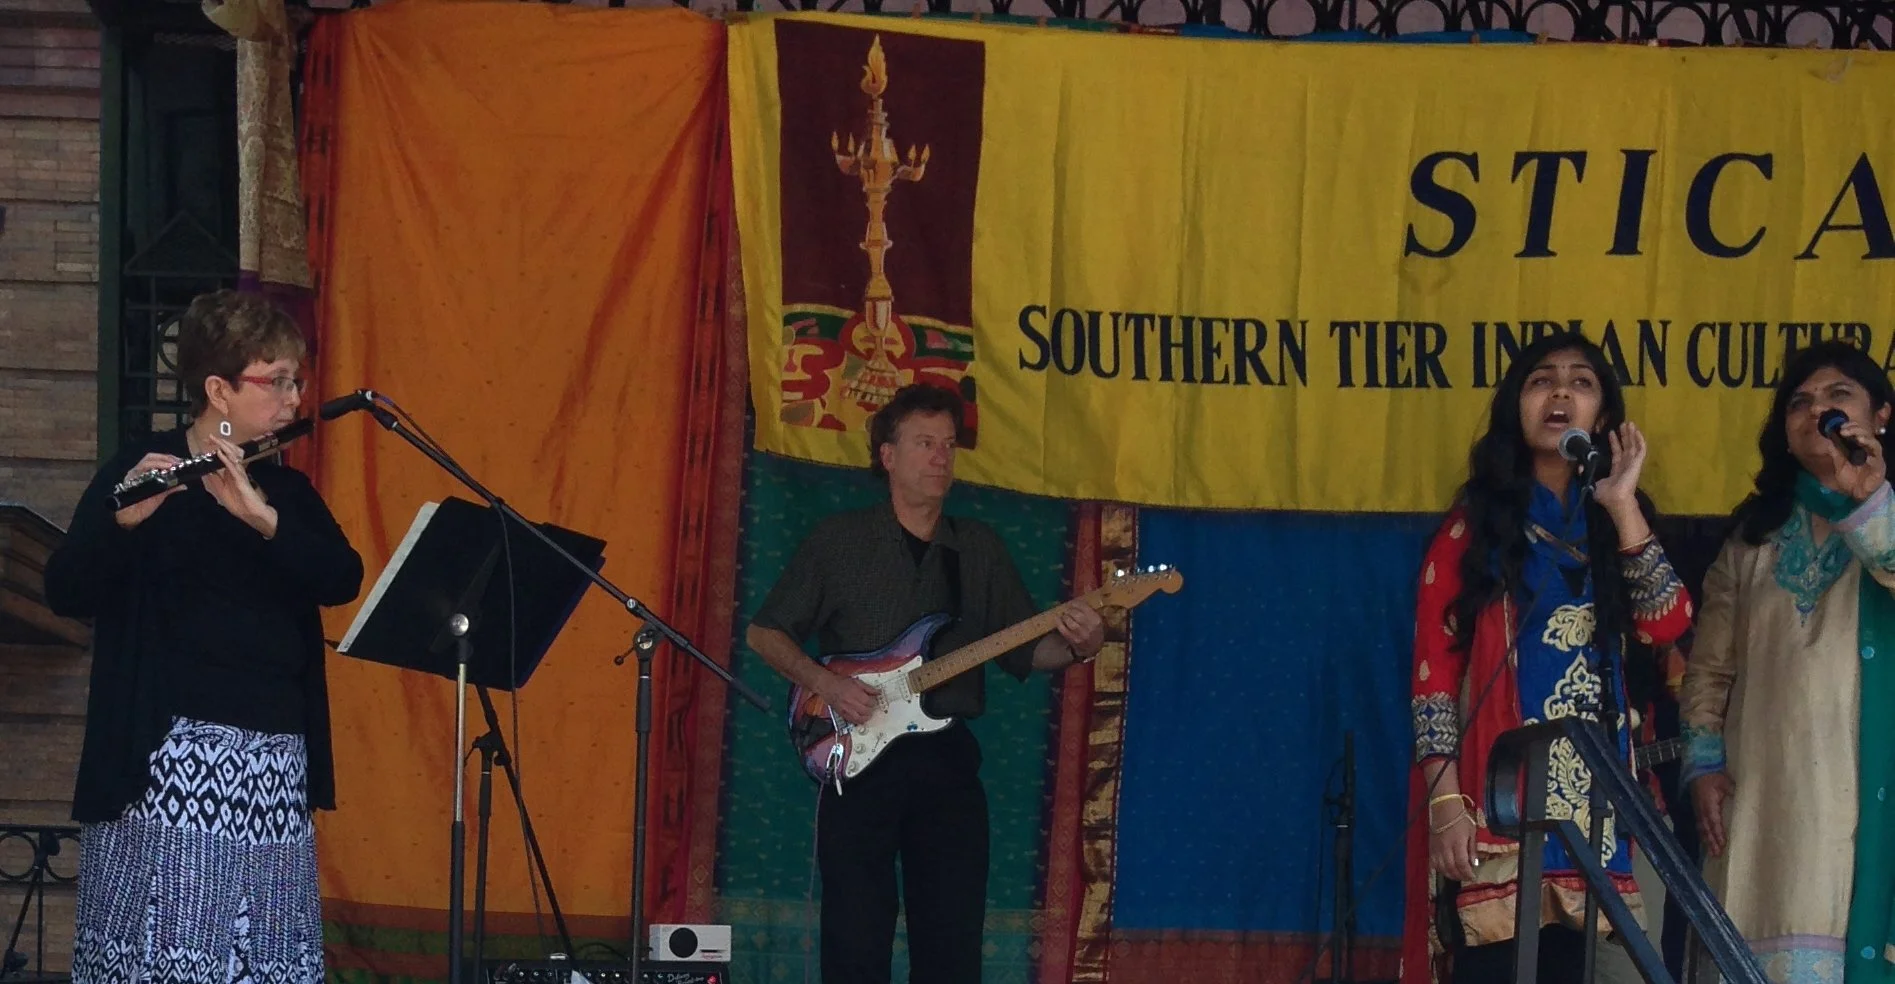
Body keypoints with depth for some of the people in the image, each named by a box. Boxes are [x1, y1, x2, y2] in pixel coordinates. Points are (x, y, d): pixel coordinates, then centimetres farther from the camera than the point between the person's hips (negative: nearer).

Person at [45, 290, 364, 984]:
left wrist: (259, 515, -18)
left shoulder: (286, 490, 15)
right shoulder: (141, 471, 0)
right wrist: (124, 519, -29)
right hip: (170, 758, -5)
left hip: (275, 768, 5)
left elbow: (342, 580, -3)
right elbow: (66, 593, -11)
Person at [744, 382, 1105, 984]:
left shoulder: (980, 549, 12)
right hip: (859, 756, -2)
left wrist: (1074, 647, -12)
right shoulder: (838, 540, 4)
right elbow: (764, 633, 6)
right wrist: (823, 682, -11)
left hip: (947, 757, 3)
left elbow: (1024, 650, 10)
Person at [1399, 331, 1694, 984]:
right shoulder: (1475, 524, 3)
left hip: (1591, 798, 4)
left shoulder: (1617, 525, 15)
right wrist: (1445, 801, -13)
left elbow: (1667, 625, -4)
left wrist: (1621, 506, -4)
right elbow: (1434, 668, -3)